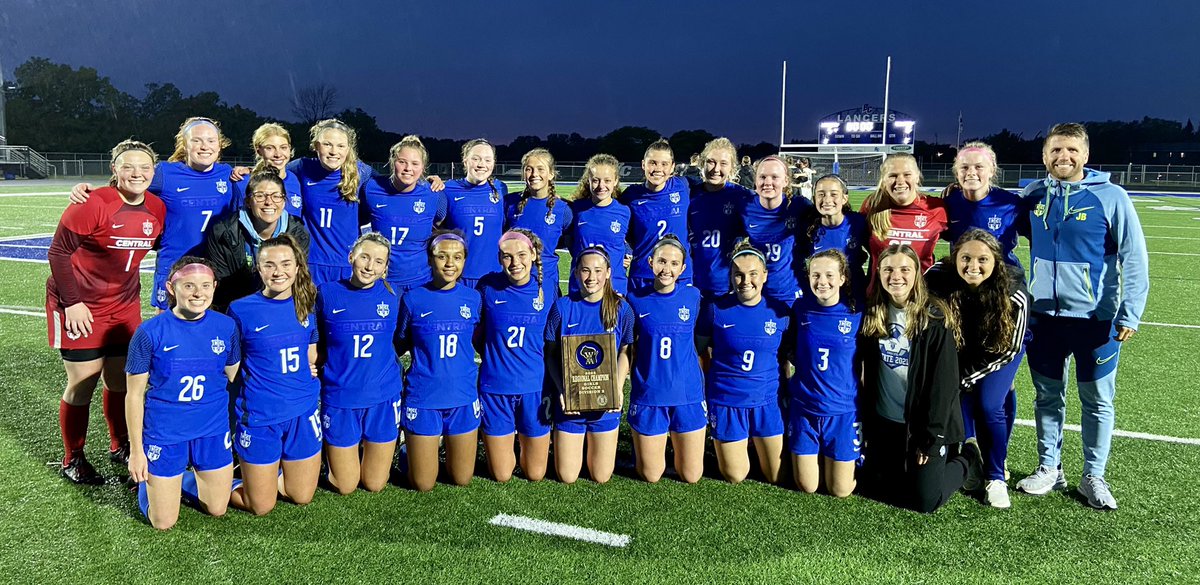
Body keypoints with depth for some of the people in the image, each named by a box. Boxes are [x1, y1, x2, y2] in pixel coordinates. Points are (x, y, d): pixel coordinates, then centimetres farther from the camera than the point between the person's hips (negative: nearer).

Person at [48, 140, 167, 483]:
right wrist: (72, 303, -16)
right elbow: (58, 253, -14)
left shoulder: (157, 209, -3)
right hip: (79, 306, -5)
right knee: (83, 384, 2)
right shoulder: (93, 204, -19)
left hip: (124, 305, 5)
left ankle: (120, 448, 33)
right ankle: (73, 461, 20)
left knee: (121, 379, 13)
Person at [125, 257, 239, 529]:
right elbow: (134, 395, -7)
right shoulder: (150, 333, -15)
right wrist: (136, 451, -5)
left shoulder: (226, 326, -7)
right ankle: (147, 478, 36)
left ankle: (183, 478, 42)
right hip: (164, 433, -3)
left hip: (213, 430, 3)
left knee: (217, 510, 14)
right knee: (163, 523, 6)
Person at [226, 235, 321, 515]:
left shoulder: (306, 306, 1)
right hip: (259, 415, -4)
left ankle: (270, 474, 40)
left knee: (302, 497, 13)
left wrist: (308, 370, -3)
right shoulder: (240, 310, -10)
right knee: (261, 506, 6)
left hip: (303, 411, 4)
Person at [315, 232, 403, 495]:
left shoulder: (391, 295, -5)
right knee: (345, 487, 11)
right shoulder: (327, 293, -7)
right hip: (340, 397, -1)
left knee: (375, 484, 13)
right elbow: (317, 345, 5)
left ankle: (370, 447, 42)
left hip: (383, 398, 1)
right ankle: (332, 451, 40)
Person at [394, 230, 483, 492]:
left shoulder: (473, 298, -2)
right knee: (423, 484, 8)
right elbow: (398, 347, 4)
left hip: (463, 397, 2)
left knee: (462, 479, 14)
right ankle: (412, 450, 37)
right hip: (422, 399, -2)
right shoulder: (412, 299, -8)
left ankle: (450, 448, 43)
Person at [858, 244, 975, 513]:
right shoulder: (871, 314, 0)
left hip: (923, 422, -4)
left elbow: (944, 382, -14)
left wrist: (931, 439, -15)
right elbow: (867, 373, 3)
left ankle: (963, 458, 23)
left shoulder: (936, 318, -14)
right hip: (884, 422, 4)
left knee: (925, 500, -5)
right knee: (877, 489, 7)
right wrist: (866, 425, 1)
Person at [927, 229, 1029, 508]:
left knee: (989, 406, -15)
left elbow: (1008, 350, -19)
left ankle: (995, 478, 5)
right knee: (959, 400, -13)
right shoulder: (938, 278, -30)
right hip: (956, 349, 2)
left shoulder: (1014, 295, -32)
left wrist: (964, 378, -19)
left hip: (998, 352, -2)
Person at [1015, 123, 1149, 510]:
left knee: (1098, 401, 6)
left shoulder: (1111, 197, -8)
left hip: (1095, 319, -3)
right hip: (1043, 316, 3)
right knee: (1048, 397, 12)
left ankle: (1094, 476, 20)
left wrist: (1130, 313, -11)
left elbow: (1134, 258, -7)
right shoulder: (1033, 195, 2)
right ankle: (1049, 469, 26)